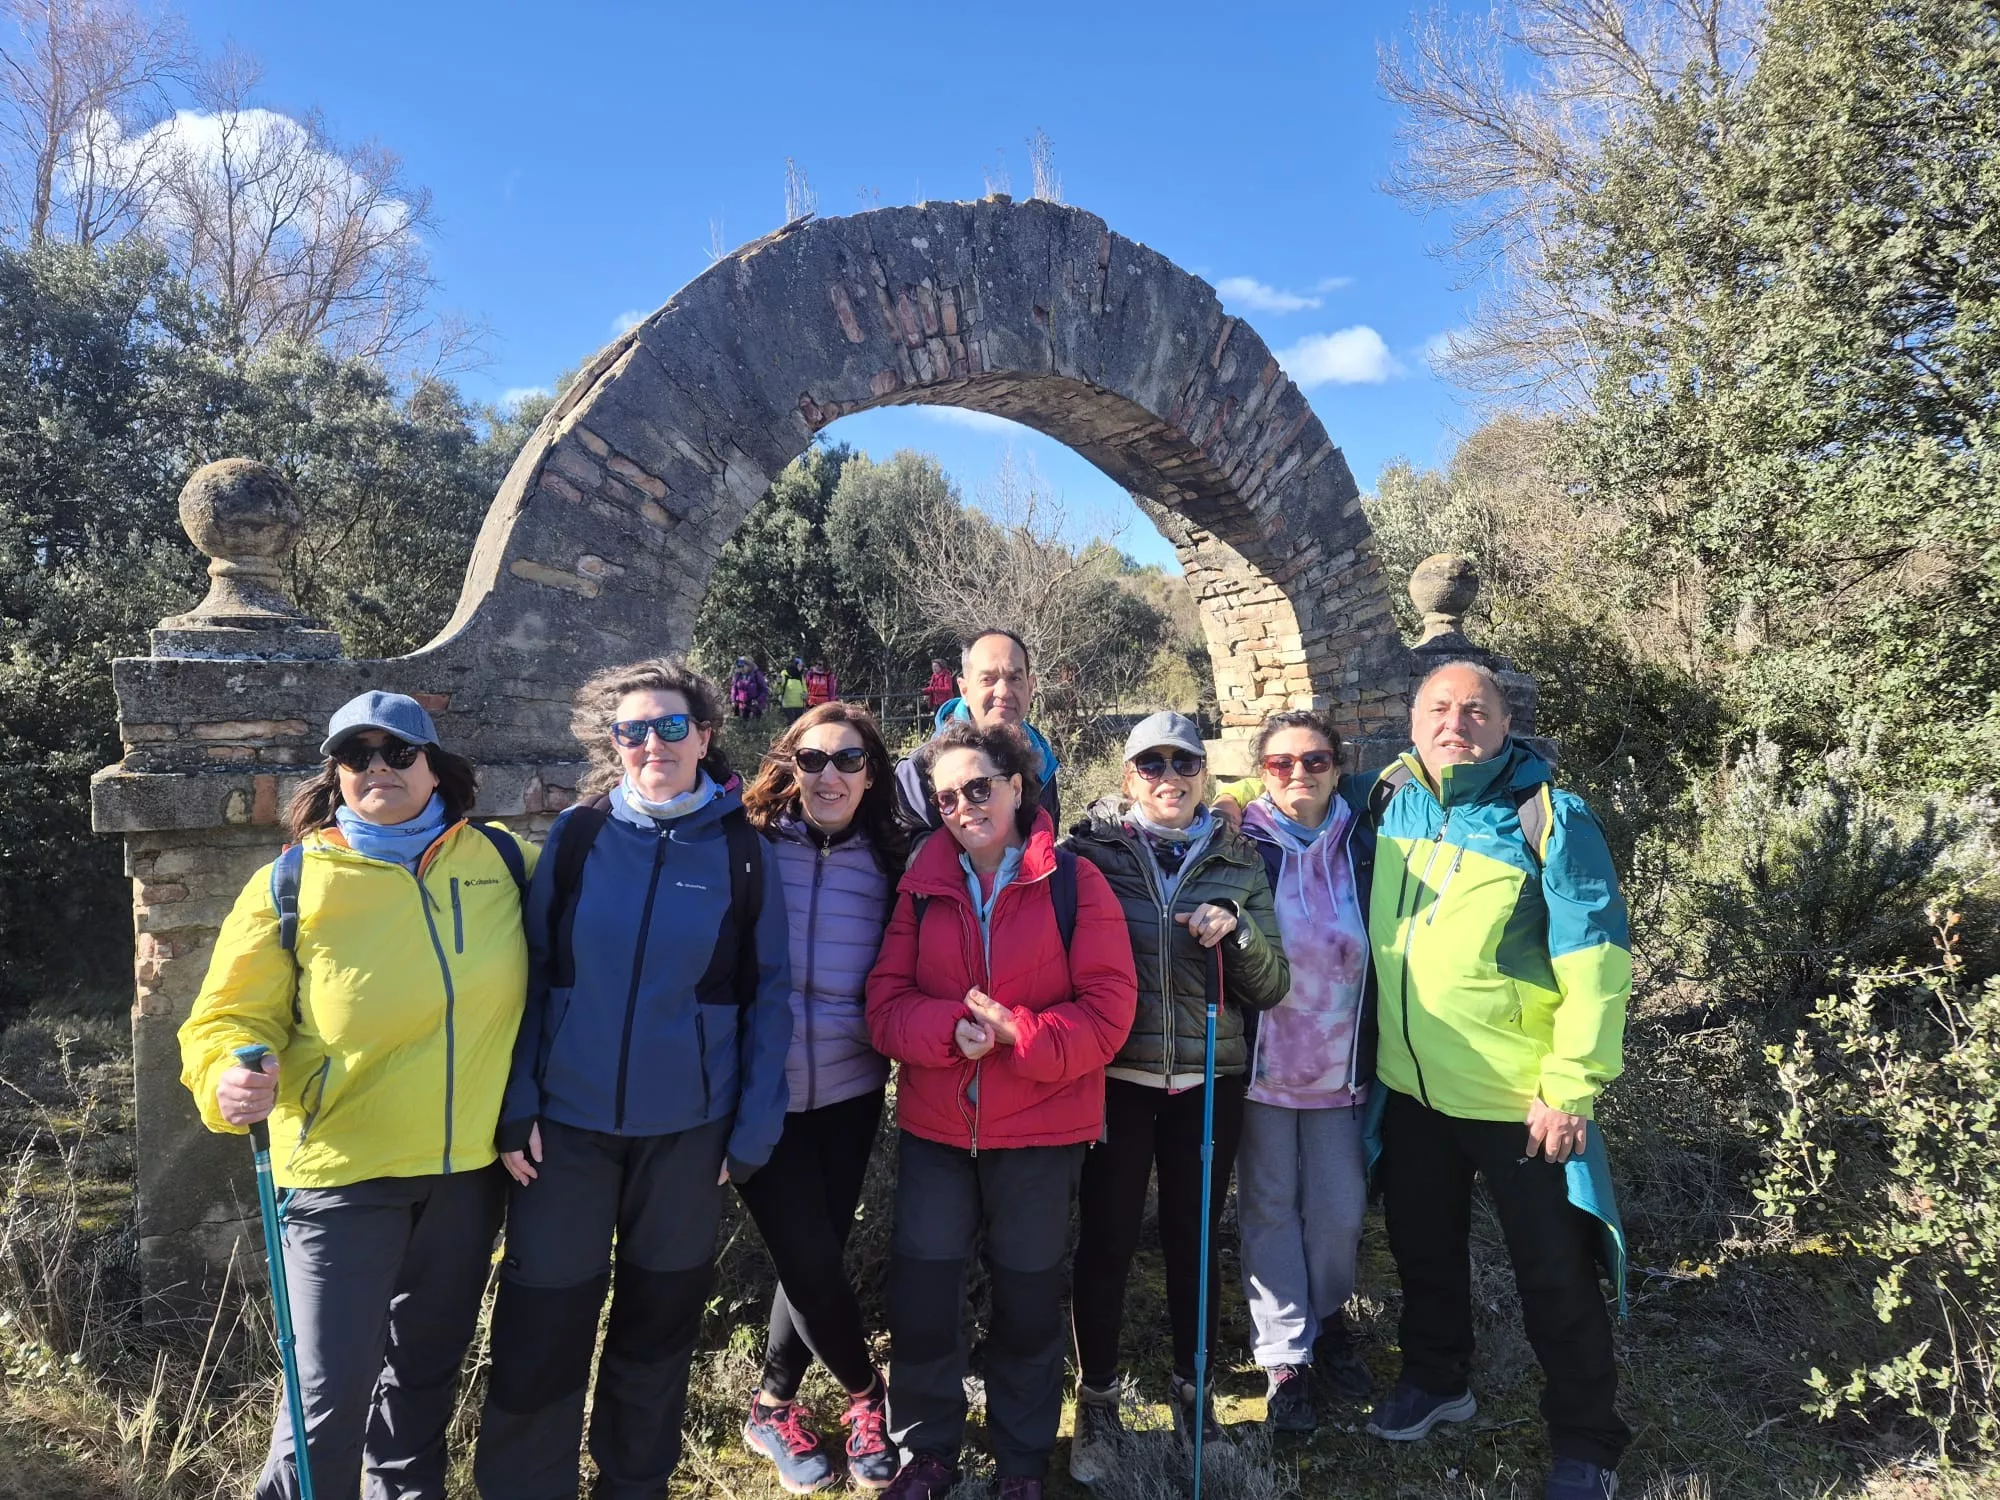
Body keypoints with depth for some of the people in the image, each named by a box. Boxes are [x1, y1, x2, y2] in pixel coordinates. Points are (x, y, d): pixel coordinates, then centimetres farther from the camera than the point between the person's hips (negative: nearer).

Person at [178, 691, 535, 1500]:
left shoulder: (503, 859, -1)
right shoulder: (291, 882, -6)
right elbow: (233, 1016, -5)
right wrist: (232, 1077, -25)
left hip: (473, 1163, 3)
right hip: (343, 1167, -3)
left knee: (430, 1356, 21)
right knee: (332, 1386, -2)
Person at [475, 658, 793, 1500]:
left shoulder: (742, 853, -5)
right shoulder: (575, 836, -3)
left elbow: (768, 998, -2)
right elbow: (528, 975, 0)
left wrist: (754, 1130, -5)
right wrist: (515, 1107, -6)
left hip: (688, 1129, 0)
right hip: (567, 1121, 0)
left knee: (659, 1327, 16)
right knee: (538, 1333, 5)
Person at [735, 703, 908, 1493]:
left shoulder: (884, 863, 2)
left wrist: (887, 1044, -2)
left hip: (848, 1093, 3)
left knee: (813, 1257, 11)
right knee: (810, 1261, 1)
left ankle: (774, 1405, 34)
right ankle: (867, 1392, 28)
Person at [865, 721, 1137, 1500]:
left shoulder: (1074, 882, -8)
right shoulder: (920, 886, 1)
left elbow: (1107, 1013, -11)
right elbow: (885, 1005, -2)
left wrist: (1016, 1034, -25)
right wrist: (949, 1029, -21)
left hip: (1041, 1132, -2)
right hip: (933, 1129, 2)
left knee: (1028, 1302, 14)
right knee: (918, 1299, 8)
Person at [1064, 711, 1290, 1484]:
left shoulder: (1240, 863, 4)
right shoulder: (1091, 850, -3)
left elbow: (1270, 989, 2)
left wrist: (1238, 933, -16)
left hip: (1207, 1083, 2)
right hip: (1113, 1079, -2)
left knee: (1195, 1237, 13)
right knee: (1106, 1239, 4)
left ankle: (1193, 1385, 34)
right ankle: (1097, 1398, 25)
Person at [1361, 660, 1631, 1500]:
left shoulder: (1548, 818, -16)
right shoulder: (1389, 801, -1)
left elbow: (1594, 966, -17)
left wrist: (1572, 1087, -18)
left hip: (1522, 1098, -5)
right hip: (1410, 1088, 5)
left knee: (1554, 1276, 9)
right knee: (1423, 1247, 22)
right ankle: (1435, 1381, 45)